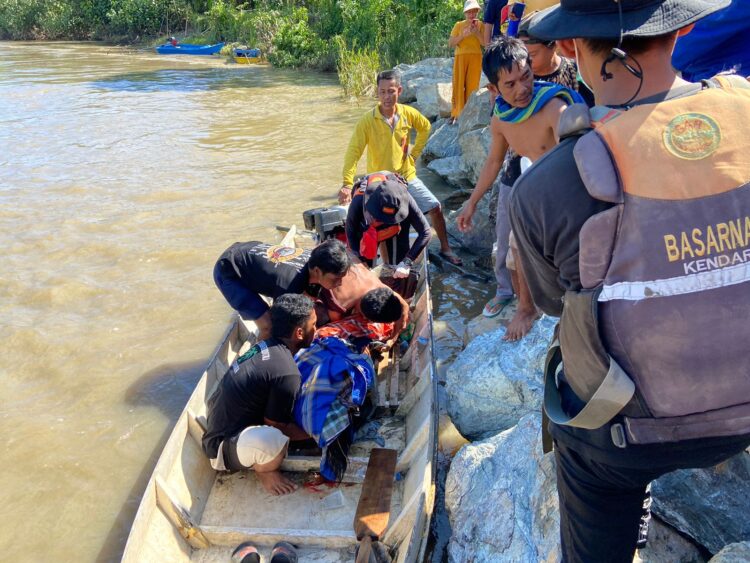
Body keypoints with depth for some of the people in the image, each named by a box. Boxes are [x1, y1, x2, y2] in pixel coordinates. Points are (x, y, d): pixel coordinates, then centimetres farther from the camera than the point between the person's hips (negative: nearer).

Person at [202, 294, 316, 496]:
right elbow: (275, 426, -16)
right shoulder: (286, 373, -28)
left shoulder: (266, 346, -2)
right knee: (271, 440, -37)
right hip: (223, 449, -9)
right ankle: (264, 471, -3)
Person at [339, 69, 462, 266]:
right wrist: (347, 184, -34)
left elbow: (425, 127, 16)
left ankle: (445, 249, 24)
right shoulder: (367, 121, -18)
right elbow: (353, 152, -23)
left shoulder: (408, 113, -6)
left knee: (435, 208, 5)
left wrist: (415, 152, 7)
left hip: (408, 177, 4)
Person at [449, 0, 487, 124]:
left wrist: (477, 33, -13)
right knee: (459, 85, -5)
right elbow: (450, 44, -1)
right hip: (461, 57, -1)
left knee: (472, 85, -1)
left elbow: (485, 43, 1)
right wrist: (463, 35, -12)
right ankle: (456, 114, -5)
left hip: (475, 57, 1)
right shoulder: (459, 25, 6)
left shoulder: (480, 25, 9)